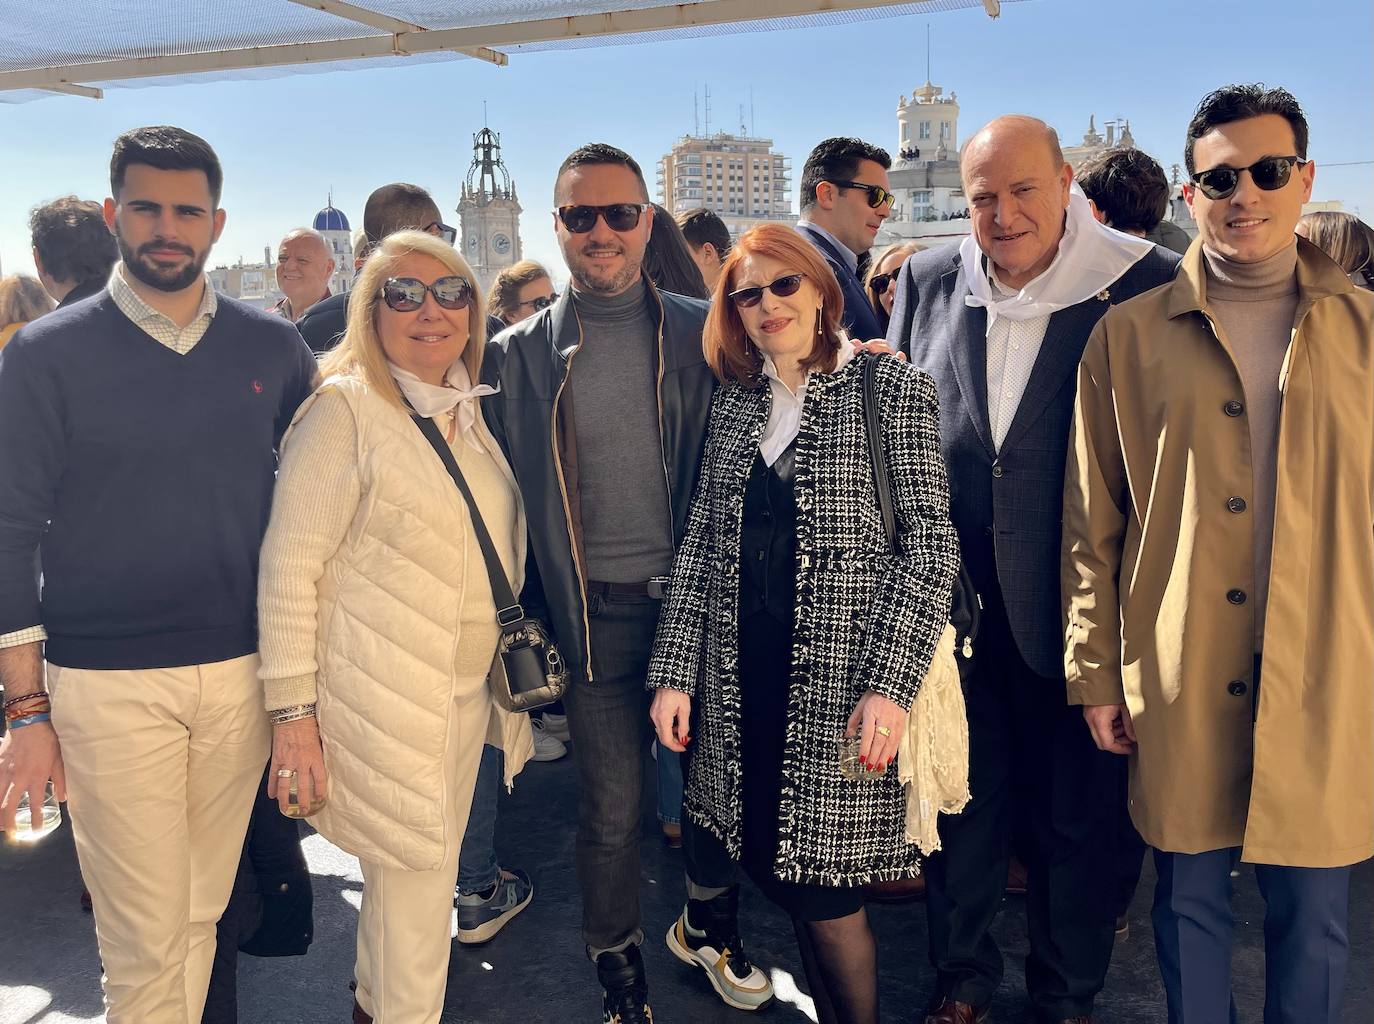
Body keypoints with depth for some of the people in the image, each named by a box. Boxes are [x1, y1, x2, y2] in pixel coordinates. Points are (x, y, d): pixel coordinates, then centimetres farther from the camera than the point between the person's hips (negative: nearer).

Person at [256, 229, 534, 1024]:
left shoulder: (469, 409, 9)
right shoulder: (344, 410, -13)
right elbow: (288, 568, -15)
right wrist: (293, 712, -17)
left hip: (468, 690, 7)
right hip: (384, 698, -7)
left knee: (417, 873, 19)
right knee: (417, 887, 2)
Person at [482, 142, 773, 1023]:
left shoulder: (700, 333, 1)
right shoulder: (522, 355, 1)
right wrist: (526, 621, 0)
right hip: (598, 614, -1)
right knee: (613, 806, 7)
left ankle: (714, 922, 41)